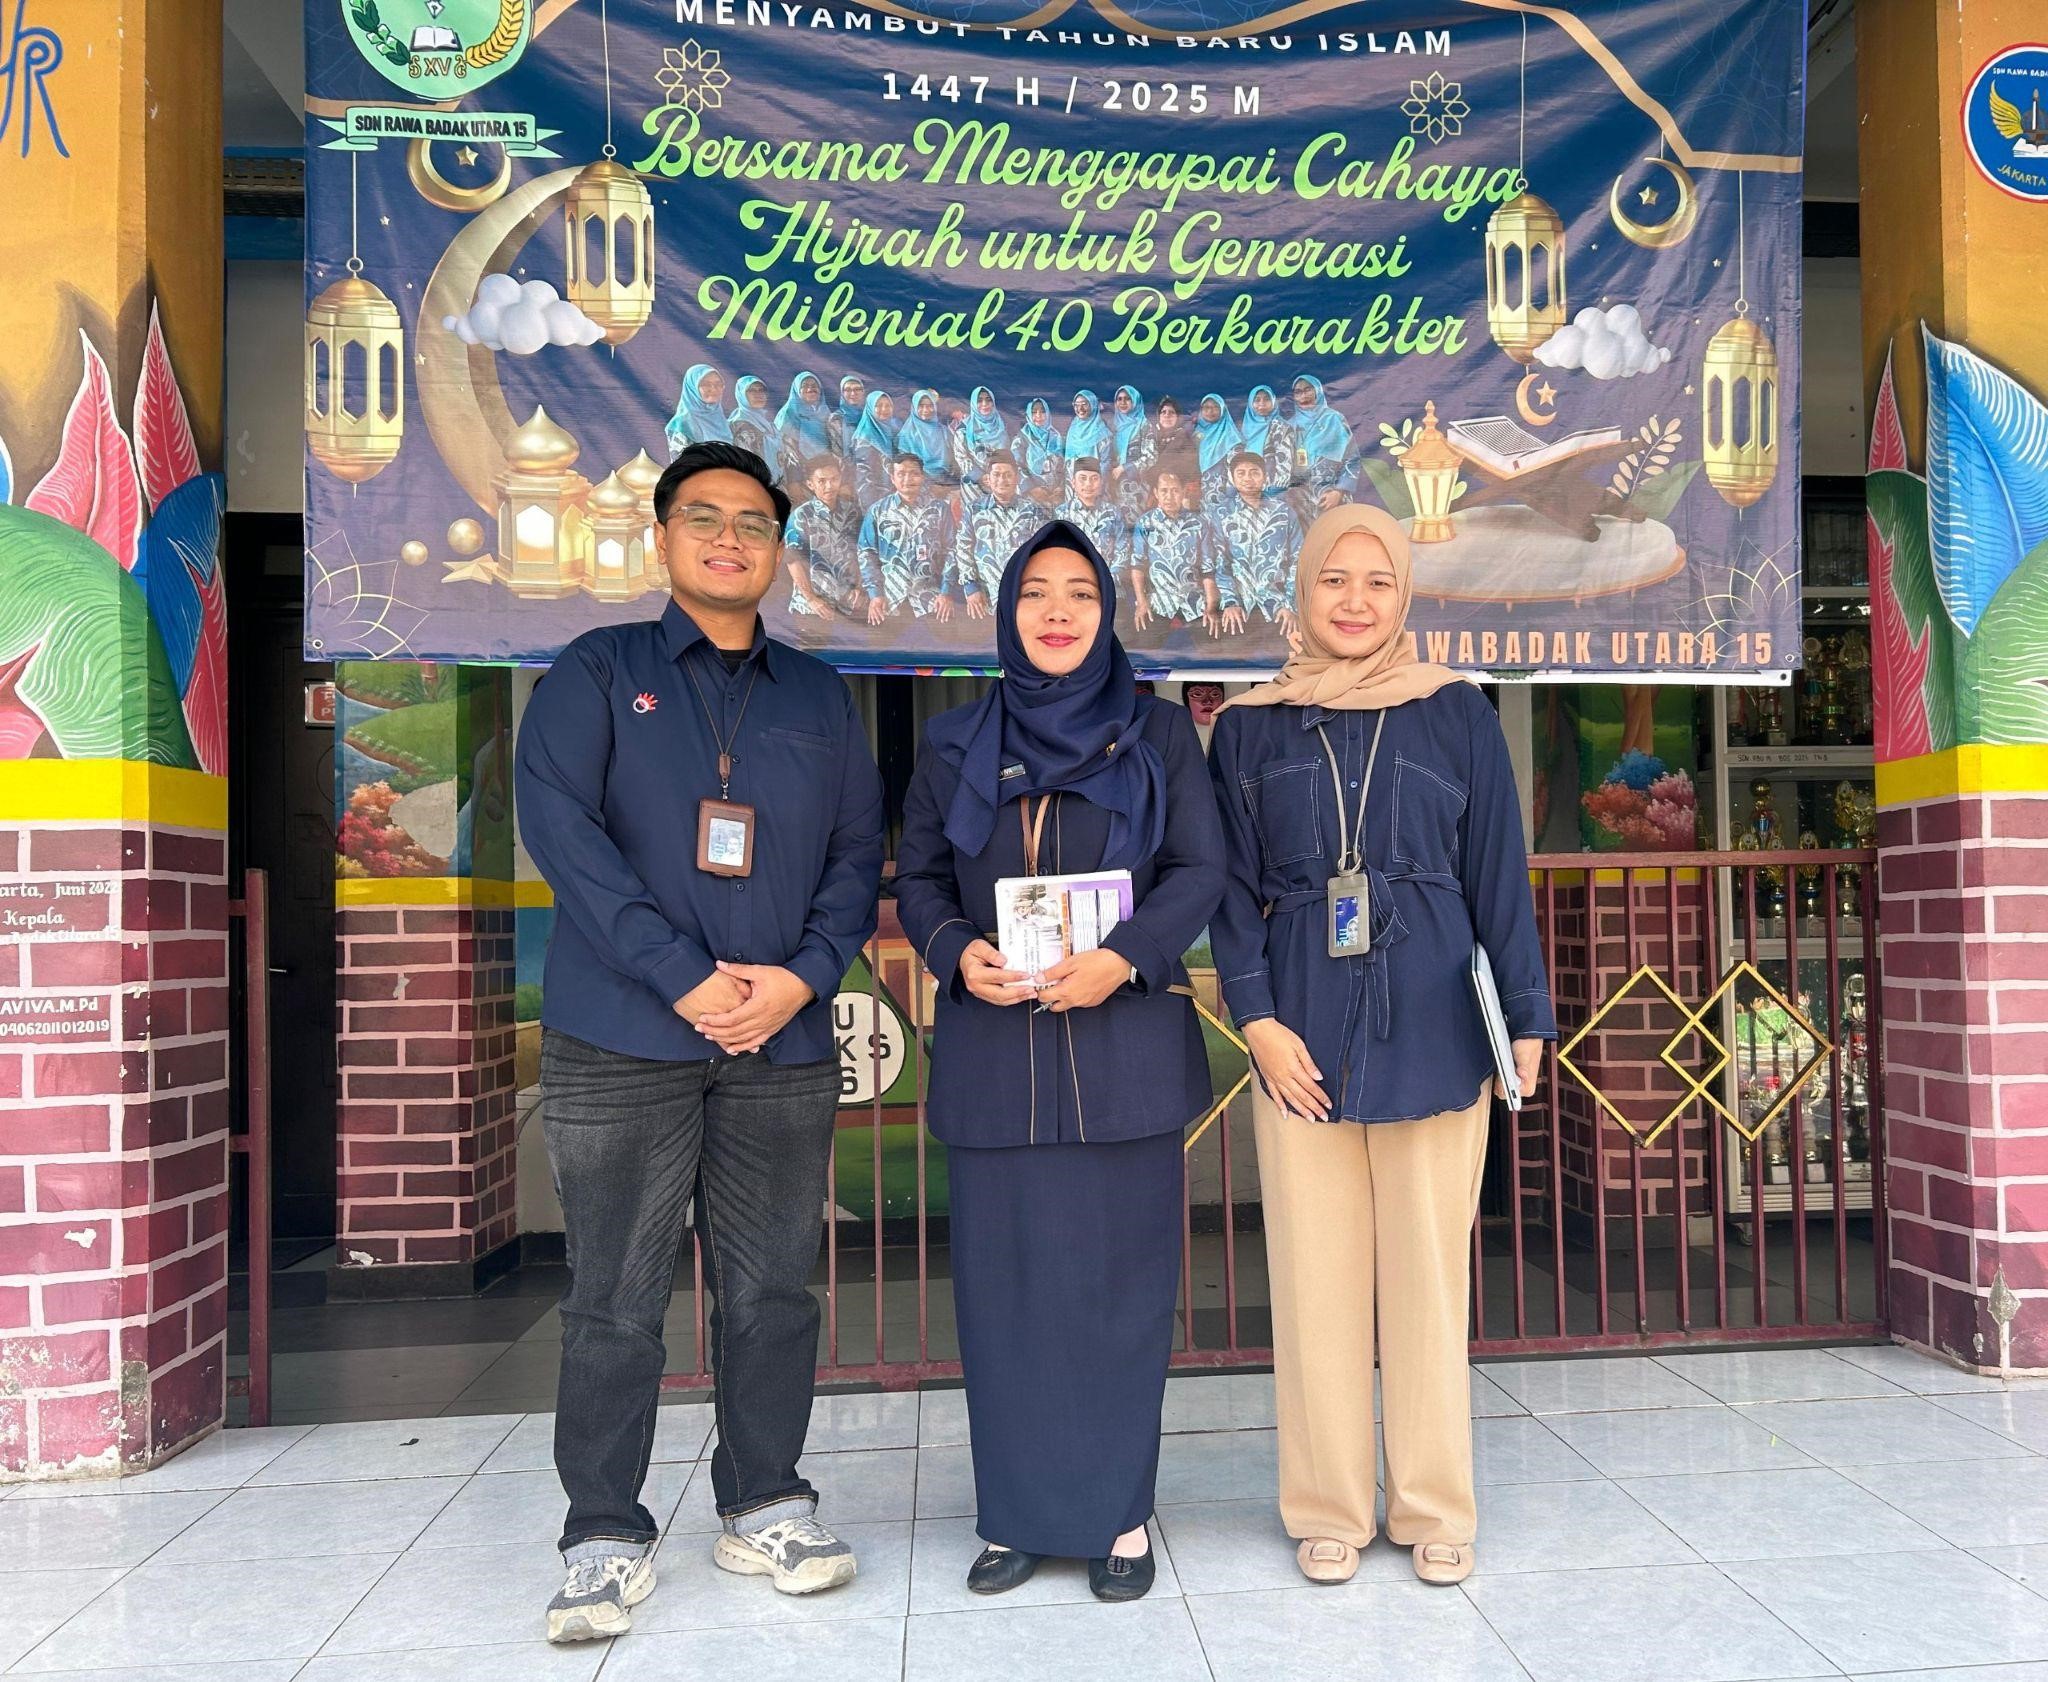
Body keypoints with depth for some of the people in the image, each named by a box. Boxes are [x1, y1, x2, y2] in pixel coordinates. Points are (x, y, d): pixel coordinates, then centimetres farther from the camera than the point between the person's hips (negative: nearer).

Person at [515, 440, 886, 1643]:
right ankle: (608, 1537, 15)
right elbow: (559, 825, -7)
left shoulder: (820, 697, 15)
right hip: (624, 1040, -2)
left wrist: (802, 977, -7)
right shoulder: (598, 673, 6)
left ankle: (766, 1509, 24)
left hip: (786, 1044, 3)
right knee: (616, 1299, 2)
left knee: (772, 1288, 9)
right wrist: (686, 978, -15)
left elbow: (858, 852, 11)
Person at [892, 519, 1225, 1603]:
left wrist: (1123, 957, -15)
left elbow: (1201, 871, 0)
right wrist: (958, 951, -10)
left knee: (1117, 1277, 2)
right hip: (992, 1045, 1)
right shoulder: (954, 744, 11)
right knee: (1004, 1278, 4)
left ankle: (1117, 1514, 15)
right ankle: (1016, 1514, 16)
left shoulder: (1158, 736, 7)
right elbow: (917, 878, 11)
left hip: (1123, 1043, -1)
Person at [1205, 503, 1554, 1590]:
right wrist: (1257, 1019, -7)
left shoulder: (1458, 716, 6)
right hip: (1301, 1034, 1)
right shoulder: (1250, 726, 7)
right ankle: (1328, 1510, 19)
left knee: (1428, 1272, 5)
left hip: (1431, 1029, 0)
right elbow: (1234, 887, 5)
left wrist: (1526, 1018, -1)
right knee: (1315, 1276, 5)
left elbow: (1499, 877, 5)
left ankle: (1434, 1510, 20)